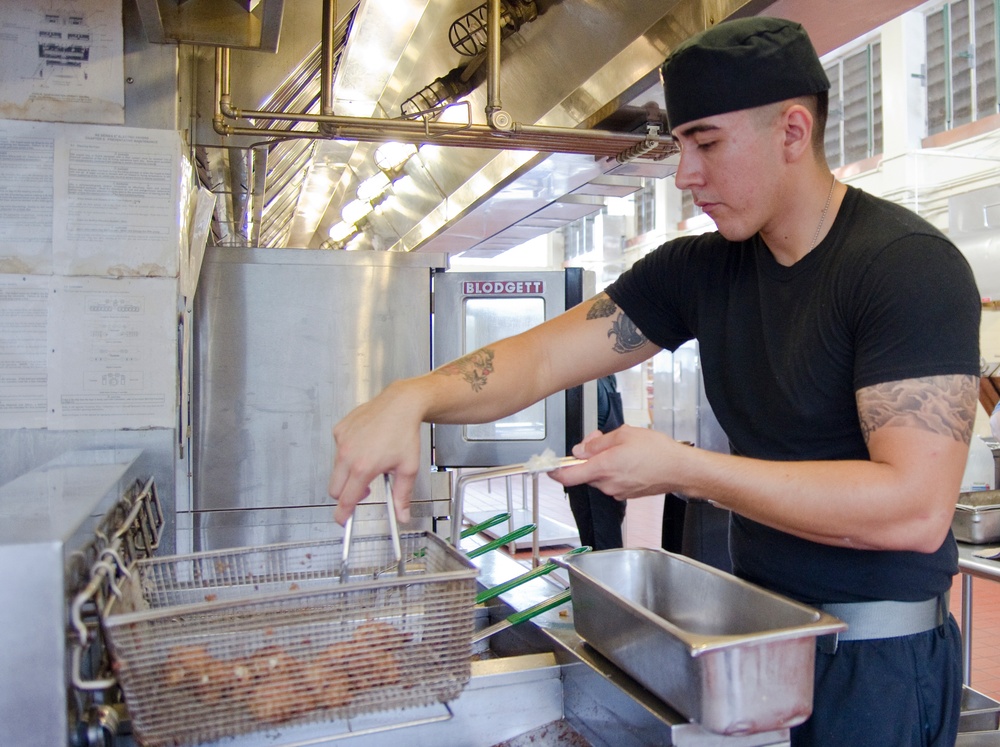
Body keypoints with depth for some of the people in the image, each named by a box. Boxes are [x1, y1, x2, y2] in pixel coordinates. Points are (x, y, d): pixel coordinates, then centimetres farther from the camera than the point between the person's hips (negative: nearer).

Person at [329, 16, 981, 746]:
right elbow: (547, 355, -4)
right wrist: (413, 397, -22)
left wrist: (682, 470, -26)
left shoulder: (908, 266, -19)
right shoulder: (700, 268, 0)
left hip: (879, 657, -5)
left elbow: (915, 507, -27)